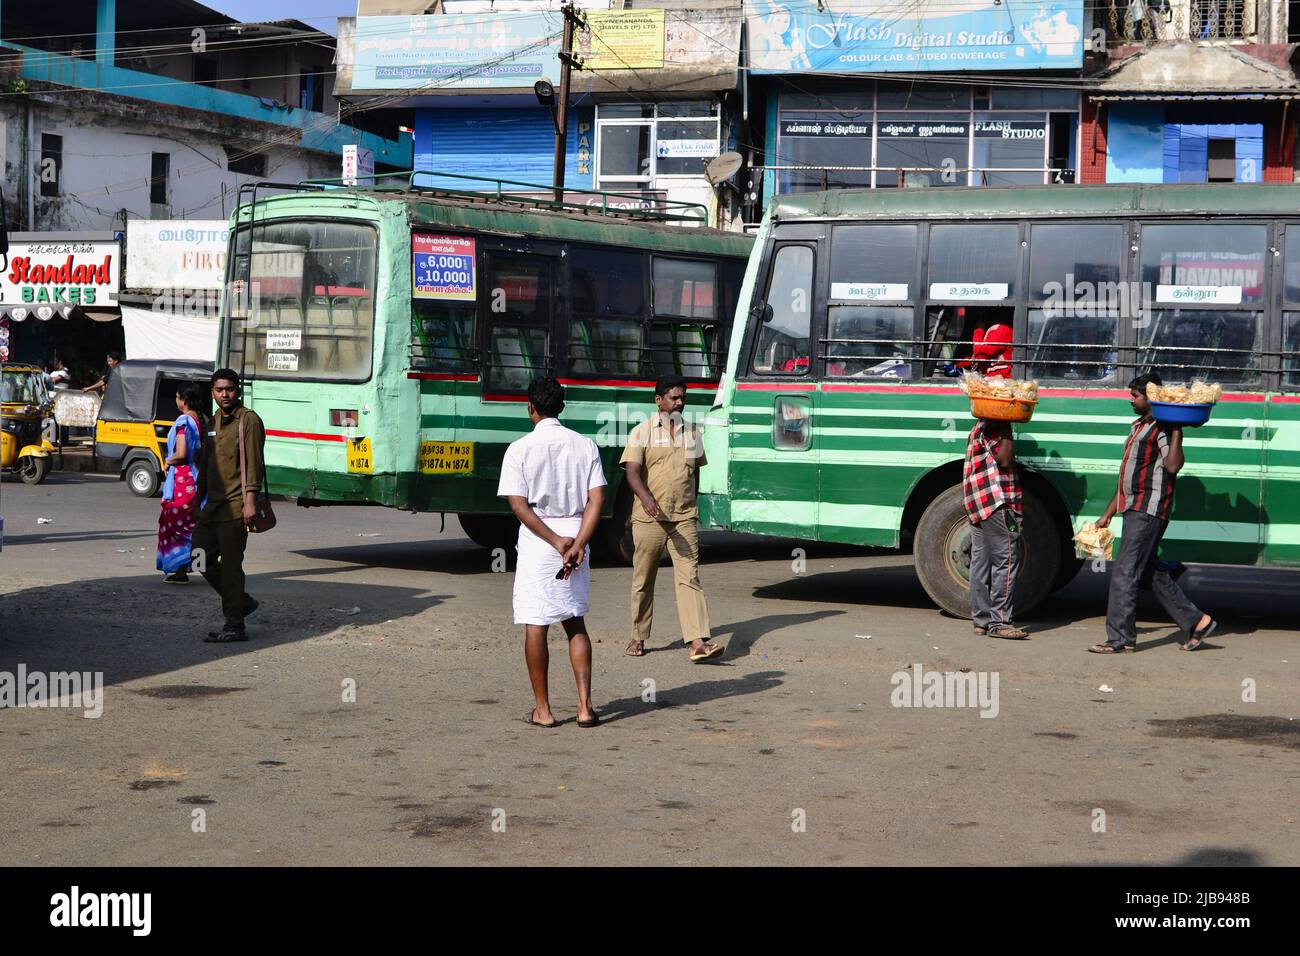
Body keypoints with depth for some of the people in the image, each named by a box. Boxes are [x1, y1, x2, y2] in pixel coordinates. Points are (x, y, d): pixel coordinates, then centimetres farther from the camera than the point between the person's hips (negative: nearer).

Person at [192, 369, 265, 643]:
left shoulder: (248, 420, -7)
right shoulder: (212, 422, 18)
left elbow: (254, 463, -13)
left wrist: (250, 500, -20)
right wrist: (198, 501, 22)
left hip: (235, 506, -8)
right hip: (213, 504, 8)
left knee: (230, 565, -7)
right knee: (203, 559, 9)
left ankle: (234, 627, -2)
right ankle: (242, 602, 25)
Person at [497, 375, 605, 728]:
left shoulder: (520, 449, -6)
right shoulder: (585, 446, 3)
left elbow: (519, 506, -13)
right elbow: (596, 500, -5)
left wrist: (556, 541, -12)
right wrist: (577, 545, -10)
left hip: (537, 543, -3)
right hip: (576, 539, 3)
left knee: (536, 626, 5)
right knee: (575, 623, 14)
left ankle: (543, 710, 9)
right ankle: (585, 706, 6)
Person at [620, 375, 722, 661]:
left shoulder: (692, 433, 13)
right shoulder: (642, 433, 0)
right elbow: (632, 472, -13)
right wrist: (645, 497, -31)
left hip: (684, 519, 2)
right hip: (649, 519, -2)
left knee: (689, 577, -9)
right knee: (643, 580, 7)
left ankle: (698, 642, -18)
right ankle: (639, 637, 22)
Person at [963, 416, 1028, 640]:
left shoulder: (980, 426, 19)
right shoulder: (993, 428, -11)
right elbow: (1004, 460, -21)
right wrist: (1007, 430, -17)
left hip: (977, 504, 10)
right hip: (997, 503, -10)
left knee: (981, 561, 10)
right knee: (1005, 561, -9)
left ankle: (980, 619, 13)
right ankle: (1000, 622, -11)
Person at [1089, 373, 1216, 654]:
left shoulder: (1162, 428, -9)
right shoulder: (1138, 427, 20)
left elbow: (1173, 465, -26)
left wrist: (1176, 430, -25)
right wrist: (1108, 515, 26)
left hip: (1149, 511, -10)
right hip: (1135, 510, 10)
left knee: (1124, 573, -10)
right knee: (1152, 572, 14)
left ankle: (1120, 639, -6)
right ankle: (1197, 621, 21)